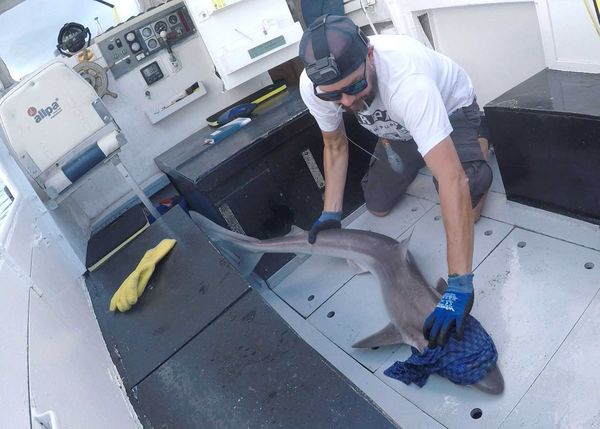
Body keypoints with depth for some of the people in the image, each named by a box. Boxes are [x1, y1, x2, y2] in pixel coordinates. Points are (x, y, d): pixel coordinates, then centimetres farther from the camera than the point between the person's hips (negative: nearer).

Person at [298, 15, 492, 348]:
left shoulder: (406, 80, -48)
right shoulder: (313, 86, -29)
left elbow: (452, 180, -52)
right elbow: (335, 146, -8)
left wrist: (459, 284, -56)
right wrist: (331, 213, -16)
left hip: (450, 109, -4)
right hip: (396, 124, 5)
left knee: (466, 210, -19)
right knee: (378, 207, 2)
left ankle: (477, 144, 12)